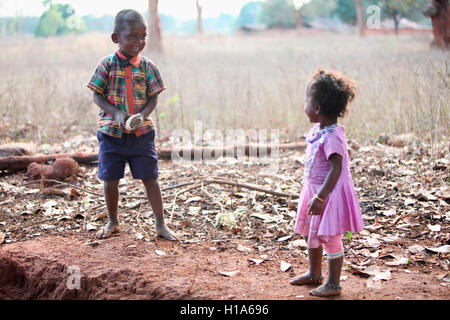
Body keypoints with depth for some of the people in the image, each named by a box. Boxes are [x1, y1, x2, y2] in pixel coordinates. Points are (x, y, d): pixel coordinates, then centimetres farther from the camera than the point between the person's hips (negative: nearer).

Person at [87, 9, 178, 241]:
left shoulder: (147, 66, 1)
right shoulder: (107, 64, -4)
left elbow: (153, 98, 2)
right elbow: (97, 96, -3)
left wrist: (142, 115, -18)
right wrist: (117, 113, -18)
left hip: (141, 132, 1)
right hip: (111, 132, 0)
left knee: (150, 177, 1)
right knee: (110, 179, 8)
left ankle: (160, 224, 13)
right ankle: (112, 222, 29)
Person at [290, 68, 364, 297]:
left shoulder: (332, 137, -25)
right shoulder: (318, 130, 4)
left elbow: (336, 169, -27)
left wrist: (320, 197, -28)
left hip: (330, 193, -10)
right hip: (314, 190, 10)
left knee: (330, 238, 1)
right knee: (309, 232, 20)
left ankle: (333, 284, 15)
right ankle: (314, 274, 37)